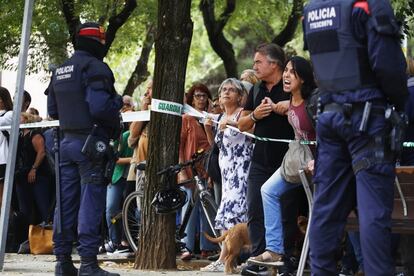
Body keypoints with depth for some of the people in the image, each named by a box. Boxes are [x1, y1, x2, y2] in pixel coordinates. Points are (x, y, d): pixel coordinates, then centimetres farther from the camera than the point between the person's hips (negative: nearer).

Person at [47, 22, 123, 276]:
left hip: (67, 141, 8)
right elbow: (99, 107, -22)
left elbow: (53, 110, 19)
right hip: (91, 143, -8)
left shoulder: (60, 71, 15)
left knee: (66, 202, 9)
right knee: (91, 202, -7)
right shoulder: (95, 67, -12)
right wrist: (118, 101, -5)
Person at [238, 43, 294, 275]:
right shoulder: (256, 91, 15)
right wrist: (254, 115, -5)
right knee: (256, 212, -1)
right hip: (261, 160, 6)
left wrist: (277, 108, -18)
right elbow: (242, 125, 16)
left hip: (286, 159, -6)